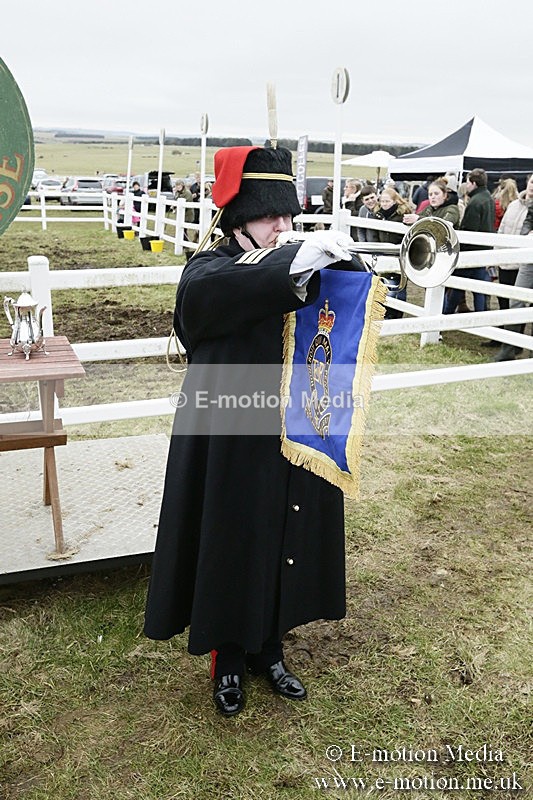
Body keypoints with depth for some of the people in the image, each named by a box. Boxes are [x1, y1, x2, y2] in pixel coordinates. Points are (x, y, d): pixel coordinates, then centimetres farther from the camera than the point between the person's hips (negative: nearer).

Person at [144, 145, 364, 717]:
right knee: (232, 545, 8)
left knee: (285, 539, 16)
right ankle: (228, 661, 32)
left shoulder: (310, 268, 6)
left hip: (295, 439, 5)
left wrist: (339, 259, -23)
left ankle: (268, 649, 39)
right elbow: (205, 291, -33)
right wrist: (292, 266, -44)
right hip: (231, 443, -4)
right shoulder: (210, 268, -9)